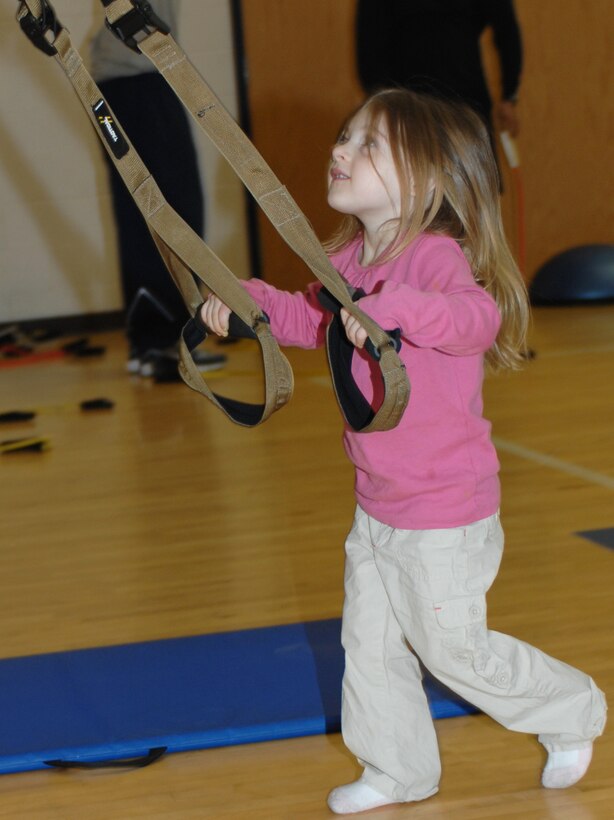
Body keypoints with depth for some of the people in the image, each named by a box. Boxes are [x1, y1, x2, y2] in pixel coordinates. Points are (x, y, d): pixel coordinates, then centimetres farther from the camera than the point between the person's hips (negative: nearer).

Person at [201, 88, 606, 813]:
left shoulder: (435, 256, -24)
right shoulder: (352, 258, 2)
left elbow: (479, 316, -44)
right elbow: (311, 317, 22)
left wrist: (391, 307, -56)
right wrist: (248, 297, 7)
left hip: (446, 515, -8)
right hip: (375, 506, 8)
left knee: (452, 649, 7)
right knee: (368, 643, 16)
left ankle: (571, 711, 31)